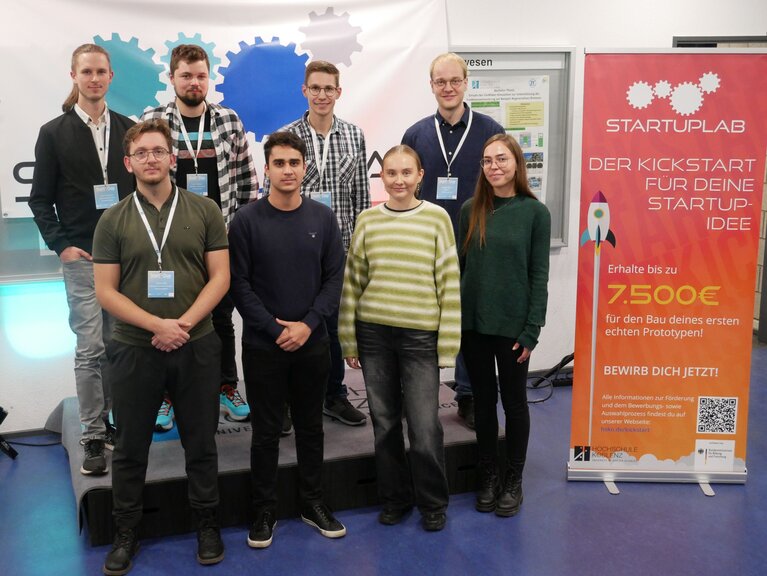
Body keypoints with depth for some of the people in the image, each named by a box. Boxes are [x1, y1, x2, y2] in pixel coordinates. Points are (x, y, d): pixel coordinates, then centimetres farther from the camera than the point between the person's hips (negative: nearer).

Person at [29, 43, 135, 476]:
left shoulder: (128, 129, 7)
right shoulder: (54, 133, 1)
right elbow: (40, 200, 3)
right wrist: (61, 245, -7)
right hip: (82, 257, -2)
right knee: (90, 348, -3)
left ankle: (115, 423, 20)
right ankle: (93, 437, 5)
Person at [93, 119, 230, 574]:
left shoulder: (205, 211, 2)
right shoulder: (113, 221, 2)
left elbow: (220, 277, -2)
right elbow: (105, 290, -2)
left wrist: (183, 324, -14)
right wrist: (158, 325, -15)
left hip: (196, 346, 0)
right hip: (134, 348, 1)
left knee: (201, 443, 10)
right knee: (131, 447, 11)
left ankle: (207, 524, 27)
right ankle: (126, 533, 27)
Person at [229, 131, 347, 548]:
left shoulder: (323, 218, 1)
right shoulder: (247, 221, -6)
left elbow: (334, 278, 1)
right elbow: (239, 284, -8)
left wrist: (307, 324, -11)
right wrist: (275, 329, -14)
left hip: (312, 343, 2)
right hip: (262, 345, -2)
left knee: (310, 426, 13)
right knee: (266, 431, 7)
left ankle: (313, 503, 28)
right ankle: (264, 510, 21)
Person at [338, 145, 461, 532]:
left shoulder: (437, 218, -2)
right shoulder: (368, 220, 4)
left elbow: (449, 283, -1)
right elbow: (352, 281, 7)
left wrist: (447, 343, -4)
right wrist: (348, 340, 6)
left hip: (420, 335, -2)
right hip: (373, 333, 3)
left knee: (425, 427, -2)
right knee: (384, 423, 12)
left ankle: (432, 503, 21)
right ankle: (395, 497, 30)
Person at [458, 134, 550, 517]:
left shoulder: (535, 212, -5)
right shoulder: (471, 210, 3)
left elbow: (538, 276, -5)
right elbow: (459, 266, 7)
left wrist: (532, 331, -9)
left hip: (512, 325, -2)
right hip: (473, 323, 3)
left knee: (514, 401, 10)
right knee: (483, 400, 12)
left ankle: (513, 481, 25)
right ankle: (488, 477, 27)